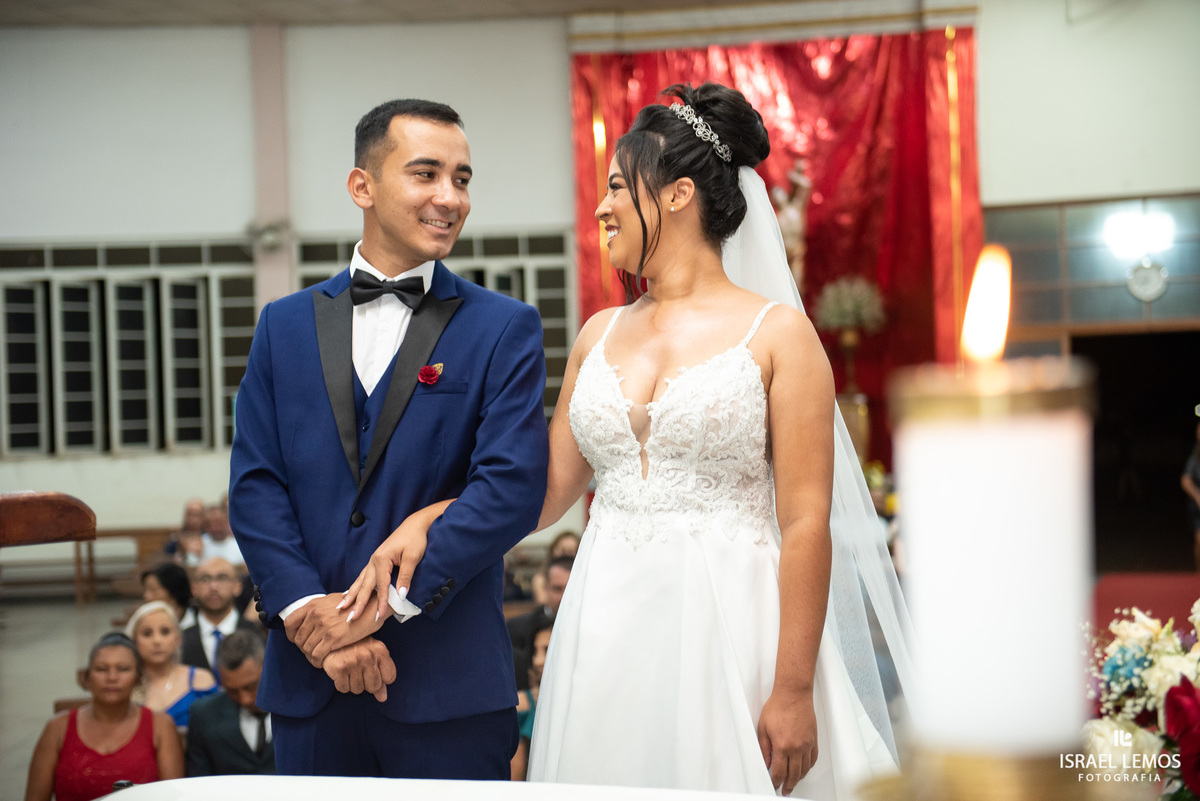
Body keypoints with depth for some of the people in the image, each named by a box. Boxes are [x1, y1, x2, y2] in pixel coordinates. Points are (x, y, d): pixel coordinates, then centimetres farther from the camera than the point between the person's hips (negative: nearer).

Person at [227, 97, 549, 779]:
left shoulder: (506, 328, 0)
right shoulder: (285, 326, 10)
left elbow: (512, 489, -11)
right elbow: (255, 484, 2)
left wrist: (384, 601, -16)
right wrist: (308, 609, -12)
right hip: (309, 678, 3)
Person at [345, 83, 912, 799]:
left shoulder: (778, 332, -4)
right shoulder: (600, 336, 13)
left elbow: (806, 524, -8)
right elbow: (546, 489, 16)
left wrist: (794, 692, -13)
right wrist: (425, 520, 1)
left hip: (729, 629, -5)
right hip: (608, 629, 5)